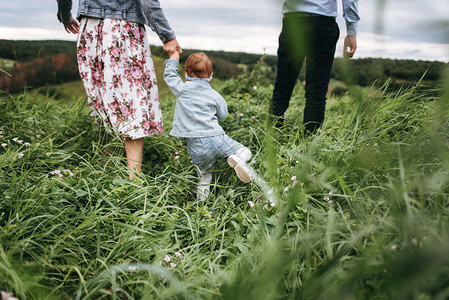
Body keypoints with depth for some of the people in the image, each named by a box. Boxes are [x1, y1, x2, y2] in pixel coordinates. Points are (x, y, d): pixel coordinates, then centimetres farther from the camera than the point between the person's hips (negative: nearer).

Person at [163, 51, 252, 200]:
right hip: (217, 138, -1)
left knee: (204, 175, 18)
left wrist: (173, 59, 37)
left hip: (197, 146, 1)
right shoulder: (215, 96, 8)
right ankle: (238, 159, -20)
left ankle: (202, 198, 2)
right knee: (245, 152, 11)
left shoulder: (181, 89, 4)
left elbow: (169, 75, 22)